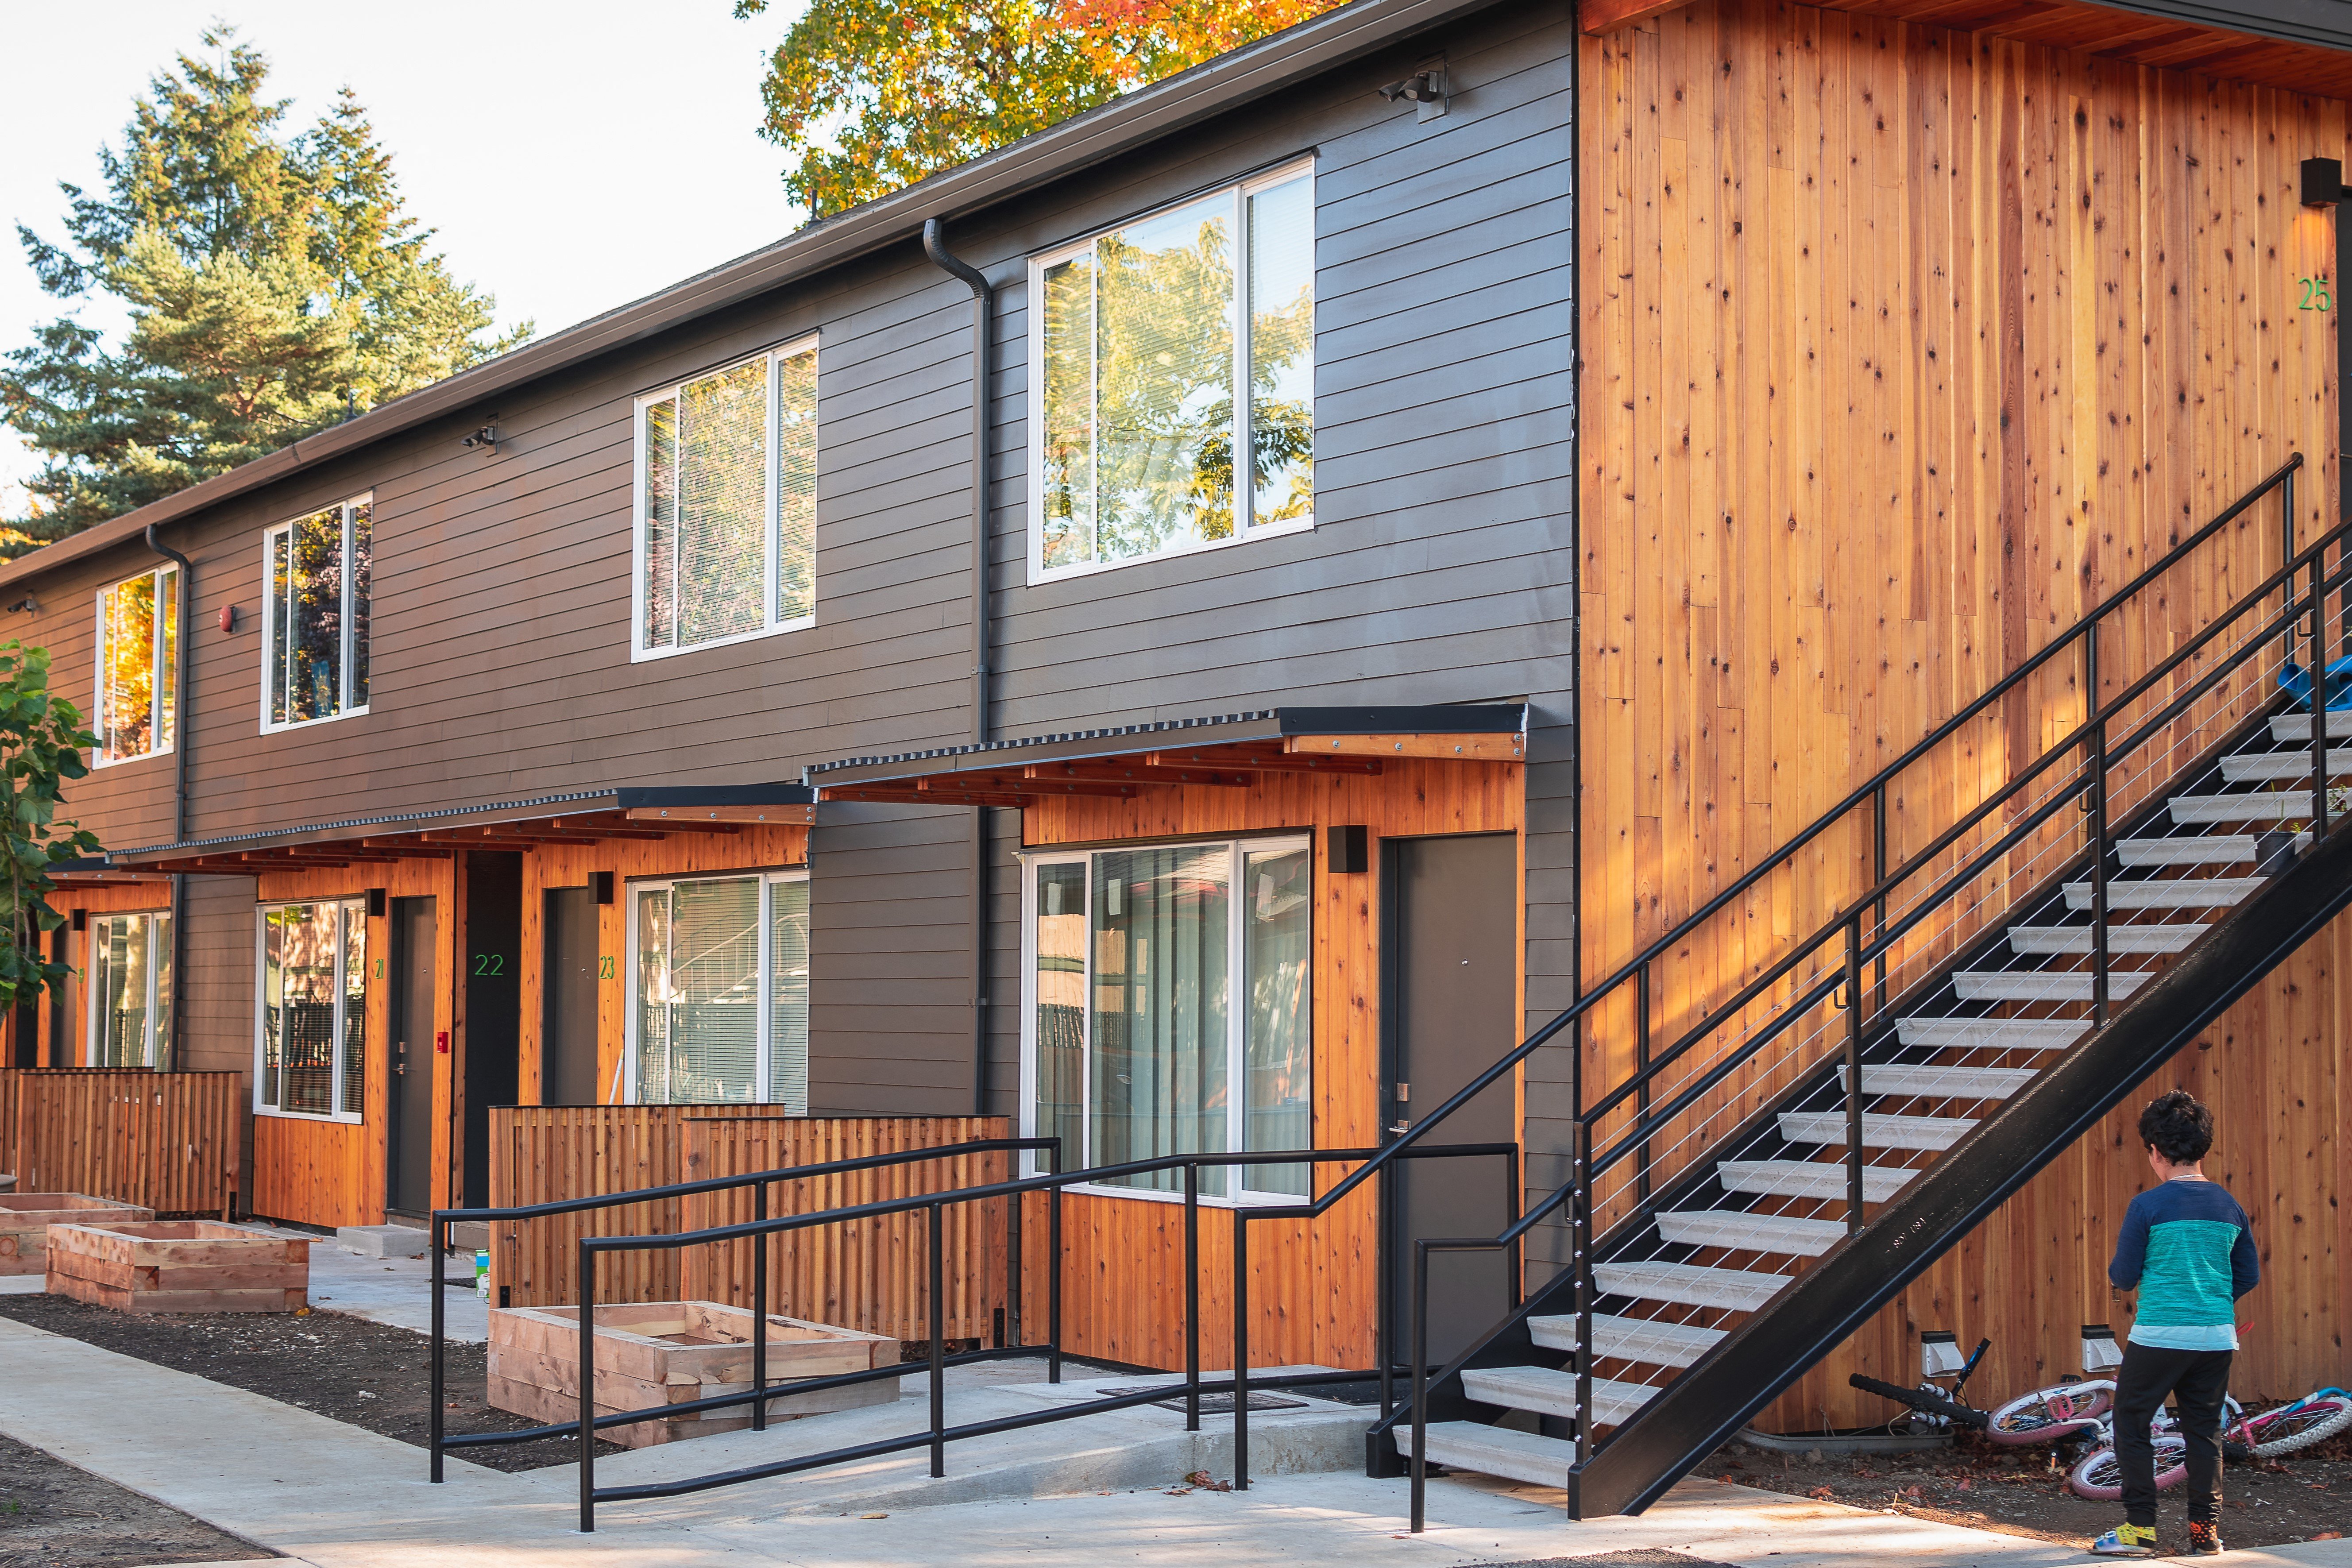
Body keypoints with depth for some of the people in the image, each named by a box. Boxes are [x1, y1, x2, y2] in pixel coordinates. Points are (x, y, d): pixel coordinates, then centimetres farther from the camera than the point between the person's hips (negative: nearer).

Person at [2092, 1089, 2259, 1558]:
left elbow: (2124, 1276, -6)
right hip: (2217, 1338, 5)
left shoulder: (2148, 1206, -9)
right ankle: (2205, 1531, 12)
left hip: (2159, 1337, -5)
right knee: (2205, 1432, 13)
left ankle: (2140, 1528, 4)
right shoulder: (2230, 1208, 6)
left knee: (2130, 1426, 7)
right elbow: (2250, 1276, 12)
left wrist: (2118, 1269, 16)